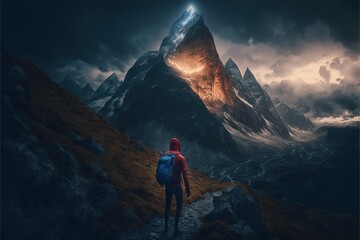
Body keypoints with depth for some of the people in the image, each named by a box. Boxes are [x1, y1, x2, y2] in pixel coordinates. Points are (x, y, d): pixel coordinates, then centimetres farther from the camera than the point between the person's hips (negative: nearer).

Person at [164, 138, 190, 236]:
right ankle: (176, 229, 14)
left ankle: (166, 226, 32)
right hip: (177, 185, -5)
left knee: (168, 204, 21)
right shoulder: (181, 158, -17)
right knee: (179, 206, 11)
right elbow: (185, 174, -21)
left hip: (168, 184, 5)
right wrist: (188, 188, -15)